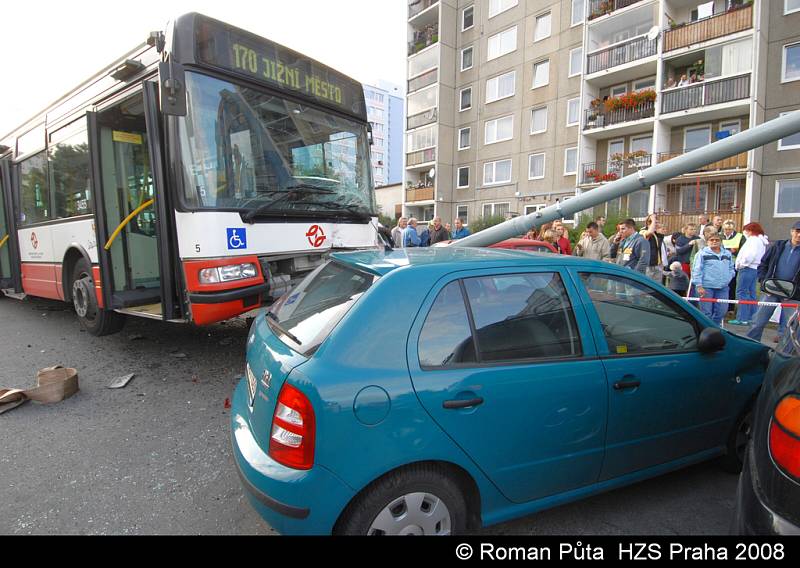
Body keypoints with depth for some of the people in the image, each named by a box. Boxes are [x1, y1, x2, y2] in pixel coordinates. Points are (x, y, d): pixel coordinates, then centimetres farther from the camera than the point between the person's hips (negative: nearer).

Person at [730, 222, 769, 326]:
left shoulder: (753, 239, -10)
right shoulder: (761, 240, 21)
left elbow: (750, 254, -24)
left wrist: (742, 263, -13)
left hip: (747, 269, -10)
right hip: (755, 269, 10)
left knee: (741, 293, -9)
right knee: (751, 294, 13)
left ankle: (742, 318, -10)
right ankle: (751, 317, 18)